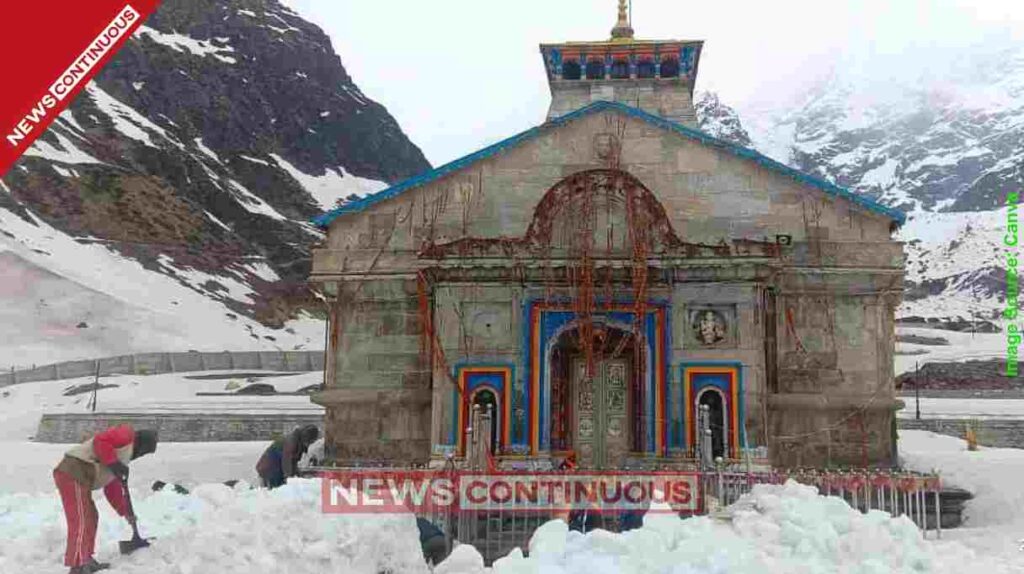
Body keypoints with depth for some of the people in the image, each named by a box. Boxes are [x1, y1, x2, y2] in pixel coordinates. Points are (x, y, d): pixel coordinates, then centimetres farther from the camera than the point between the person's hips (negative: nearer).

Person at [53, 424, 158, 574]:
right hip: (74, 475, -11)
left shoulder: (125, 455, 28)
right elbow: (100, 441, -18)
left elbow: (112, 487, 30)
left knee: (90, 518, 20)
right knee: (81, 522, -12)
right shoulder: (126, 435, 0)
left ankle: (86, 561, 29)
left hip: (70, 474, 11)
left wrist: (125, 511, 29)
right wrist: (115, 465, -16)